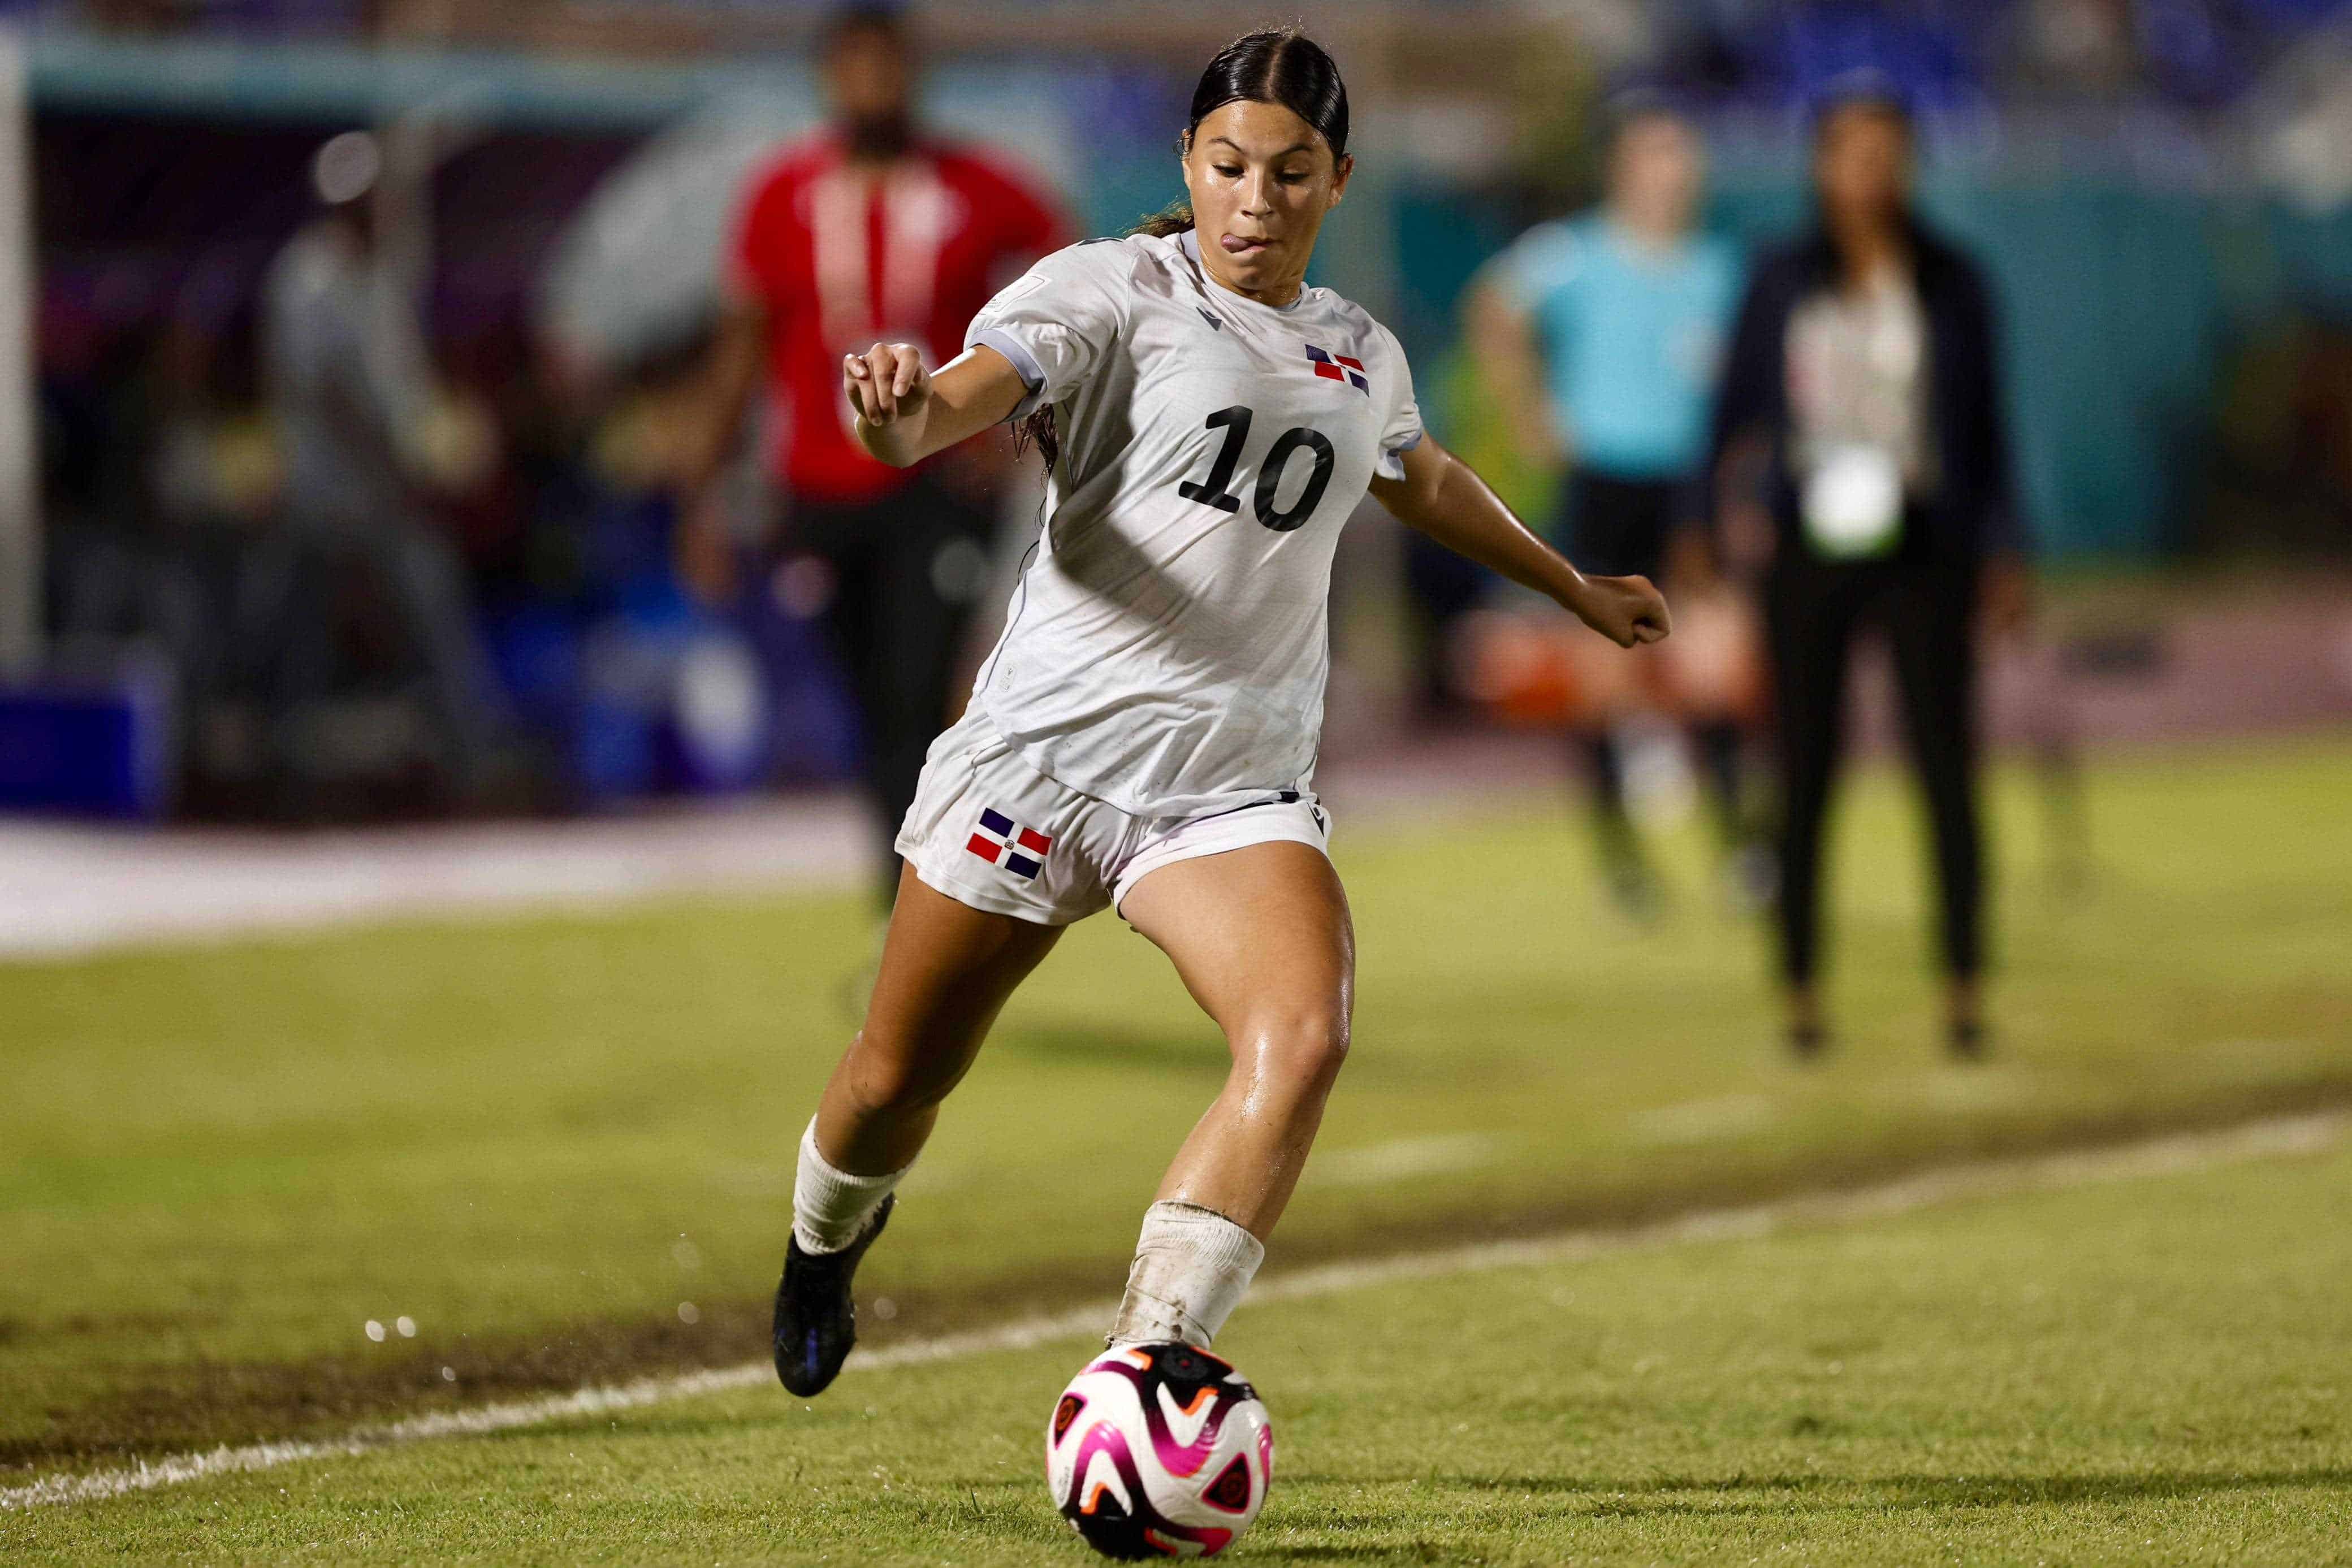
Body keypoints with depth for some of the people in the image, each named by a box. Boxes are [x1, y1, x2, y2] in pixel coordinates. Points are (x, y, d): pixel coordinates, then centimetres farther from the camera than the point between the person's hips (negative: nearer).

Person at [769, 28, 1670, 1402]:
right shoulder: (1114, 289, -3)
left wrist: (1576, 588, 50)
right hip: (1047, 744, -3)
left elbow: (1426, 481, 37)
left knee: (1305, 1037, -26)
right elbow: (961, 402, -21)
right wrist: (900, 412, -46)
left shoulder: (1363, 356, 14)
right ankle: (827, 1240, 45)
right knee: (900, 1078, 9)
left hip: (1238, 789, 3)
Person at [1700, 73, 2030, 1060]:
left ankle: (1962, 987, -1)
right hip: (1810, 548, 0)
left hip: (1922, 544, 0)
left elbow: (1986, 426, 9)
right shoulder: (1783, 285, 6)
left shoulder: (1950, 285, 6)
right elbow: (1738, 412, 10)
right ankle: (1801, 987, 7)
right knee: (1805, 774, 1)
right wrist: (1729, 499, -5)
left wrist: (2001, 554, 4)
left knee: (1946, 766, -5)